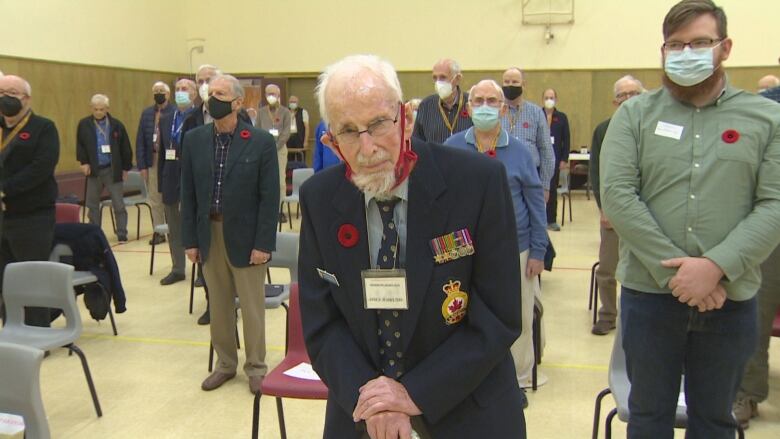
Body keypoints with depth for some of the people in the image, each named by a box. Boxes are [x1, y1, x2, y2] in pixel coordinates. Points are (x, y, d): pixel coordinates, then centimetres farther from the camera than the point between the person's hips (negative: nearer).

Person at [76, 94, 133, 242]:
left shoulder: (116, 125, -1)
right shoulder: (84, 124, 1)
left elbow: (125, 148, 3)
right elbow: (80, 145, 7)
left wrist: (126, 168, 3)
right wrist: (84, 162, -5)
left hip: (113, 170, -2)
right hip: (93, 170, 2)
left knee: (118, 205, 0)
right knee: (92, 204, 9)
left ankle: (122, 235, 8)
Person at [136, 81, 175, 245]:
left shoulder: (176, 113, -6)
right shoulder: (146, 113, 8)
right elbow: (140, 141, 7)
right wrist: (142, 165, 0)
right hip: (152, 161, 4)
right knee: (154, 199, 7)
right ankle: (158, 231, 16)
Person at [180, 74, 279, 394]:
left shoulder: (261, 142, -8)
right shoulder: (194, 140, 3)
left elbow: (270, 198, -9)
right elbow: (189, 194, 6)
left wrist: (263, 244, -12)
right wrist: (190, 239, 2)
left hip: (245, 237, -3)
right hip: (209, 235, 4)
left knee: (252, 307, 7)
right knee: (219, 306, 14)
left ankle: (255, 367, 24)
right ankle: (225, 364, 30)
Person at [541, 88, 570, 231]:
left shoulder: (562, 117, 5)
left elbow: (566, 140, 5)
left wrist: (564, 159, -1)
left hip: (555, 159, 1)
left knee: (552, 190, 5)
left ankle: (551, 220, 11)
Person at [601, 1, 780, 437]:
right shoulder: (634, 114, 1)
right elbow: (617, 195, -9)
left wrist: (717, 266, -18)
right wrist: (672, 270, -16)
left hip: (731, 299, 1)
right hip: (648, 294, 0)